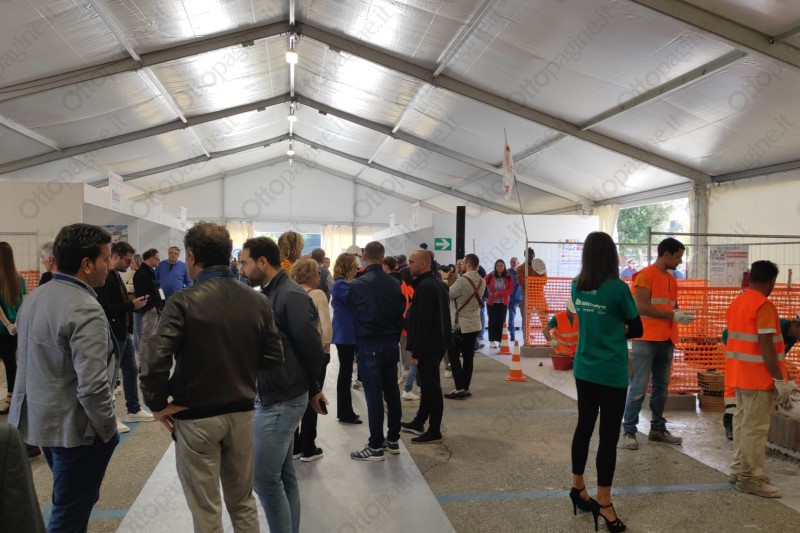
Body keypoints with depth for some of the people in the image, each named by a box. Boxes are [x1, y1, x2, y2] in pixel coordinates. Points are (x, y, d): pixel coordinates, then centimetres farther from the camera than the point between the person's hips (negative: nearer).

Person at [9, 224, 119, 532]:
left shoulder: (34, 298, 6)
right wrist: (108, 429, -13)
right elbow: (92, 386, -29)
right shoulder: (85, 310, -24)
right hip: (73, 427, -9)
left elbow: (33, 360, 14)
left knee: (71, 502, 27)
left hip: (39, 418, 9)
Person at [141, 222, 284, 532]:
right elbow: (274, 358, 0)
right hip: (241, 413, 4)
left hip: (196, 418, -4)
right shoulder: (258, 302, -2)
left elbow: (155, 361, -22)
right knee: (243, 504, 21)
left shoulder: (183, 302, -16)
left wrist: (158, 405, -7)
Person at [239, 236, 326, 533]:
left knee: (265, 476, -2)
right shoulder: (266, 294, 9)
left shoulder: (292, 297, -18)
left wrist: (313, 389, -1)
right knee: (283, 473, 16)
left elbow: (311, 347, -16)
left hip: (282, 400, -8)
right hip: (270, 397, 8)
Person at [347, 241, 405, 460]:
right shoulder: (395, 284, 1)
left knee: (374, 397, -1)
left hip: (369, 347, -5)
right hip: (391, 346, 5)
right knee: (392, 393, 12)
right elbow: (401, 315, 8)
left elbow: (351, 312, 1)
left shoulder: (357, 285, -12)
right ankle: (393, 440, 23)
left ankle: (376, 446, 5)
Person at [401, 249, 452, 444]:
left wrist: (416, 351, -20)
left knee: (431, 386, -2)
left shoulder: (426, 286, -19)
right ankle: (419, 422, 31)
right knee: (428, 385, 18)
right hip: (434, 343, 11)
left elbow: (424, 322, -23)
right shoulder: (434, 283, 13)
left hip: (428, 345, -10)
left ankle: (434, 431, 8)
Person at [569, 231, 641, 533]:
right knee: (608, 436, 3)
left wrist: (611, 333, 8)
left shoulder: (576, 286, 1)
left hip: (584, 369, 6)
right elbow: (637, 330, -4)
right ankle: (603, 503, 11)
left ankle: (577, 487, 30)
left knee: (584, 427, 17)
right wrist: (619, 332, 9)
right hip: (611, 373, -6)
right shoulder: (618, 288, -15)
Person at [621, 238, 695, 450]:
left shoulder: (671, 279, 17)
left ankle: (658, 429, 22)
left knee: (661, 386, 12)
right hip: (646, 339, -8)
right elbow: (641, 306, -17)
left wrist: (681, 314, 0)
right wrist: (673, 315, -16)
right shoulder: (645, 275, -9)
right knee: (639, 387, -6)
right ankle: (629, 431, 1)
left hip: (666, 340, 8)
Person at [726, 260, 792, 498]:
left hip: (740, 374, 9)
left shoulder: (736, 302, 11)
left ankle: (740, 470, 23)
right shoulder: (764, 306, -16)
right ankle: (750, 478, 3)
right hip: (758, 376, -9)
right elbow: (766, 347, -21)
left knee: (742, 422, 15)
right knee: (755, 427, -2)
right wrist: (780, 381, -18)